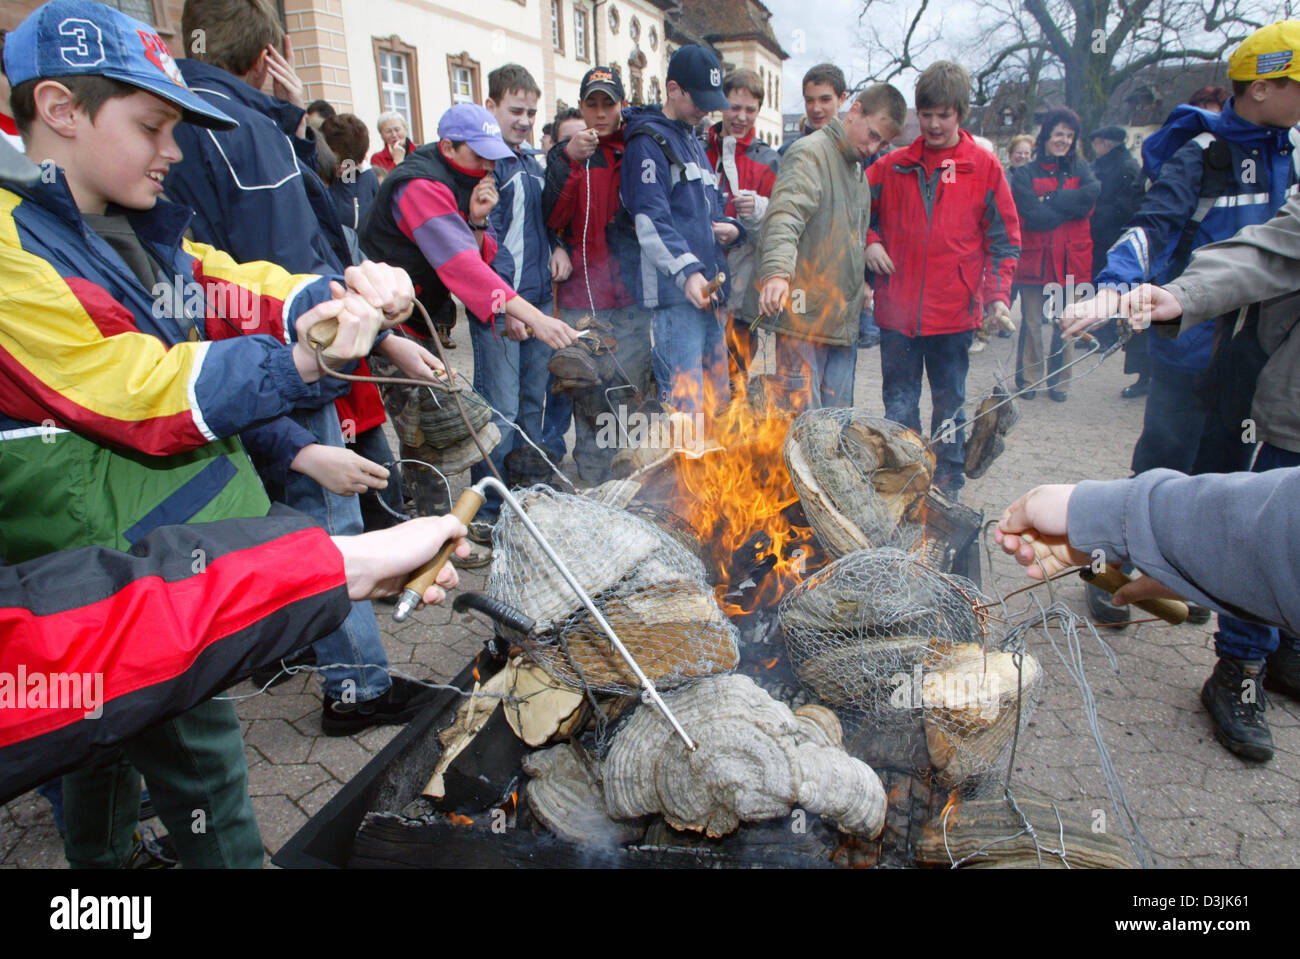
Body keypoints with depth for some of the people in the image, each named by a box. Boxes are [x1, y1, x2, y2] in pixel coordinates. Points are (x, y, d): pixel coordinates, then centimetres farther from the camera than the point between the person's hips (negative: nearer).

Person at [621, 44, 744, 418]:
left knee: (716, 401, 12)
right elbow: (650, 219, -17)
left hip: (707, 289, 9)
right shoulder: (649, 140, -4)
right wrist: (686, 271, -29)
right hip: (675, 291, -9)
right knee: (684, 402, -12)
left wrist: (731, 227, 8)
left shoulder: (694, 143, 24)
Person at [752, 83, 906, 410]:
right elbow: (786, 216, -27)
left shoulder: (858, 170, 20)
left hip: (845, 320, 9)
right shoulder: (811, 153, -8)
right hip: (805, 317, -8)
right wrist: (777, 271, -43)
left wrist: (860, 283, 19)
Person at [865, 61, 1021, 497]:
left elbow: (1004, 239, 3)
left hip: (954, 314, -1)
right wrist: (869, 242, -3)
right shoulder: (893, 166, 4)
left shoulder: (984, 167, 1)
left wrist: (998, 294, -6)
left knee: (949, 405, 11)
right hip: (898, 312, 1)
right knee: (899, 406, 9)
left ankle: (948, 486, 25)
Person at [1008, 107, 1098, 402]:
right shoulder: (1025, 174, 2)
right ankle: (1028, 379, 13)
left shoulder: (1080, 169, 12)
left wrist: (1050, 200, -13)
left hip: (1071, 259, 2)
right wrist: (1072, 205, -7)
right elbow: (1034, 215, -12)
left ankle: (1059, 381, 15)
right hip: (1035, 258, -2)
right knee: (1032, 322, 1)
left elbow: (1094, 192, -10)